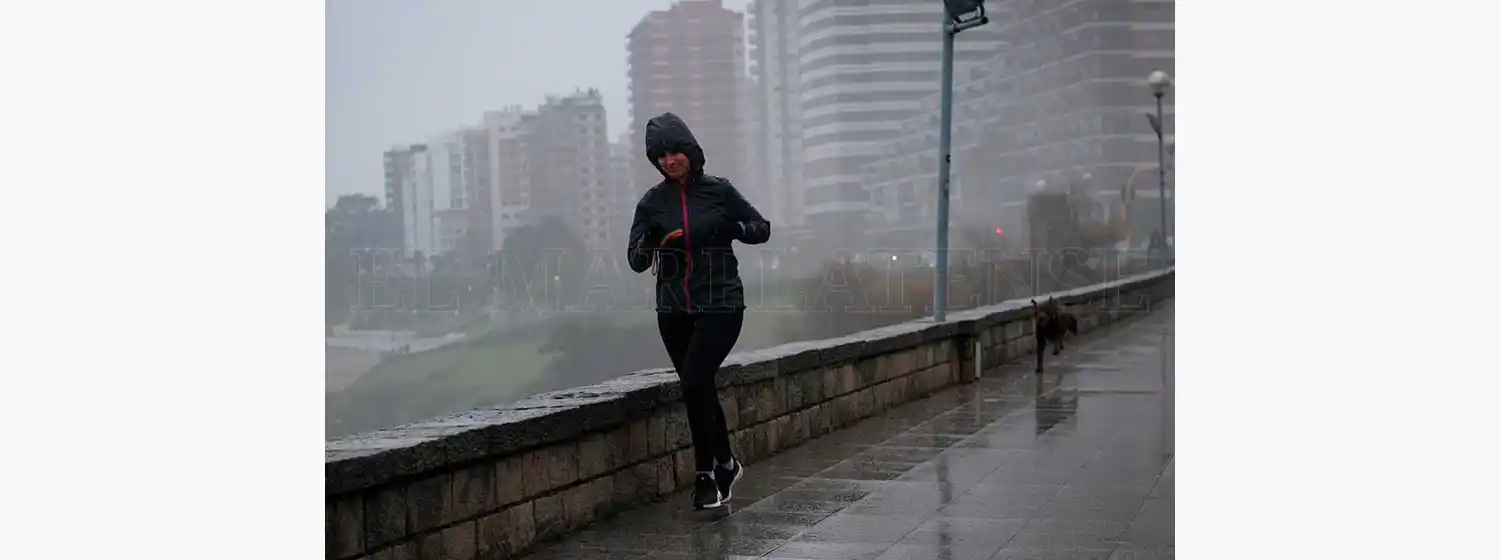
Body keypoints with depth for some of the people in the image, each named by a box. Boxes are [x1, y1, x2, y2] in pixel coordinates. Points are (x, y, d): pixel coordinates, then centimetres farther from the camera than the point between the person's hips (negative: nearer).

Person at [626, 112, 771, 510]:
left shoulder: (718, 191, -2)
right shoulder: (652, 202, 4)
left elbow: (762, 229, 5)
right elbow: (636, 261, 2)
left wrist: (730, 228, -14)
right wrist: (650, 240, -19)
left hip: (720, 306, -4)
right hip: (673, 311, 4)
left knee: (694, 383, -18)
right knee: (700, 389, 11)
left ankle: (706, 475, -6)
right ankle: (725, 464, 31)